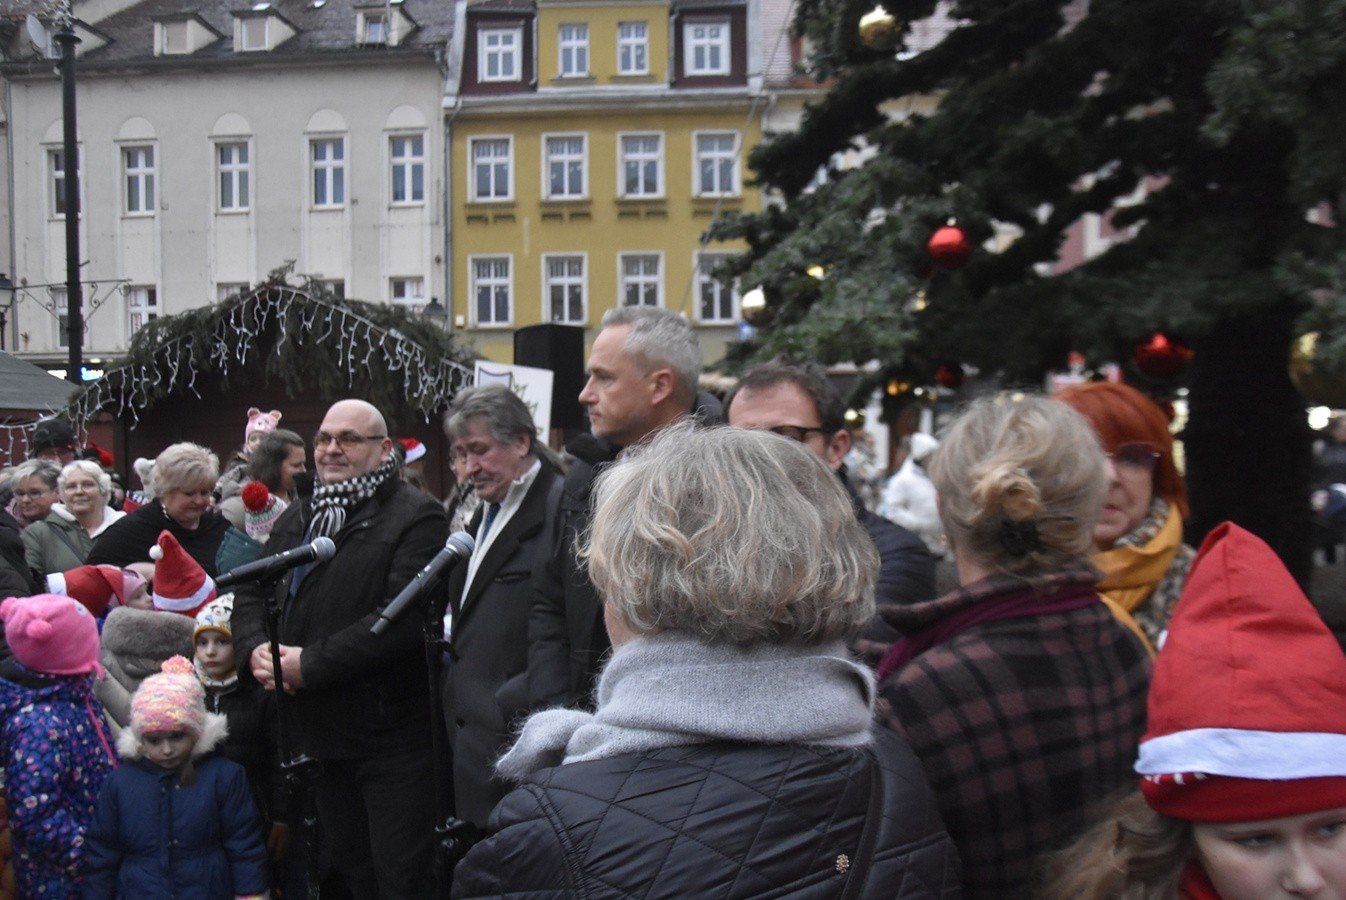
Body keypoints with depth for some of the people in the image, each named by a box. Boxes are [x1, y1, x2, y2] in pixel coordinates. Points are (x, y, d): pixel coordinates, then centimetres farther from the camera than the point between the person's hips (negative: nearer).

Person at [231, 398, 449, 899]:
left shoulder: (417, 516, -11)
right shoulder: (298, 518, 15)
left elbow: (402, 618, -22)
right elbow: (250, 593, 15)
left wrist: (308, 665, -21)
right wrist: (254, 650, -7)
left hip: (391, 738, -7)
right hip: (319, 735, 7)